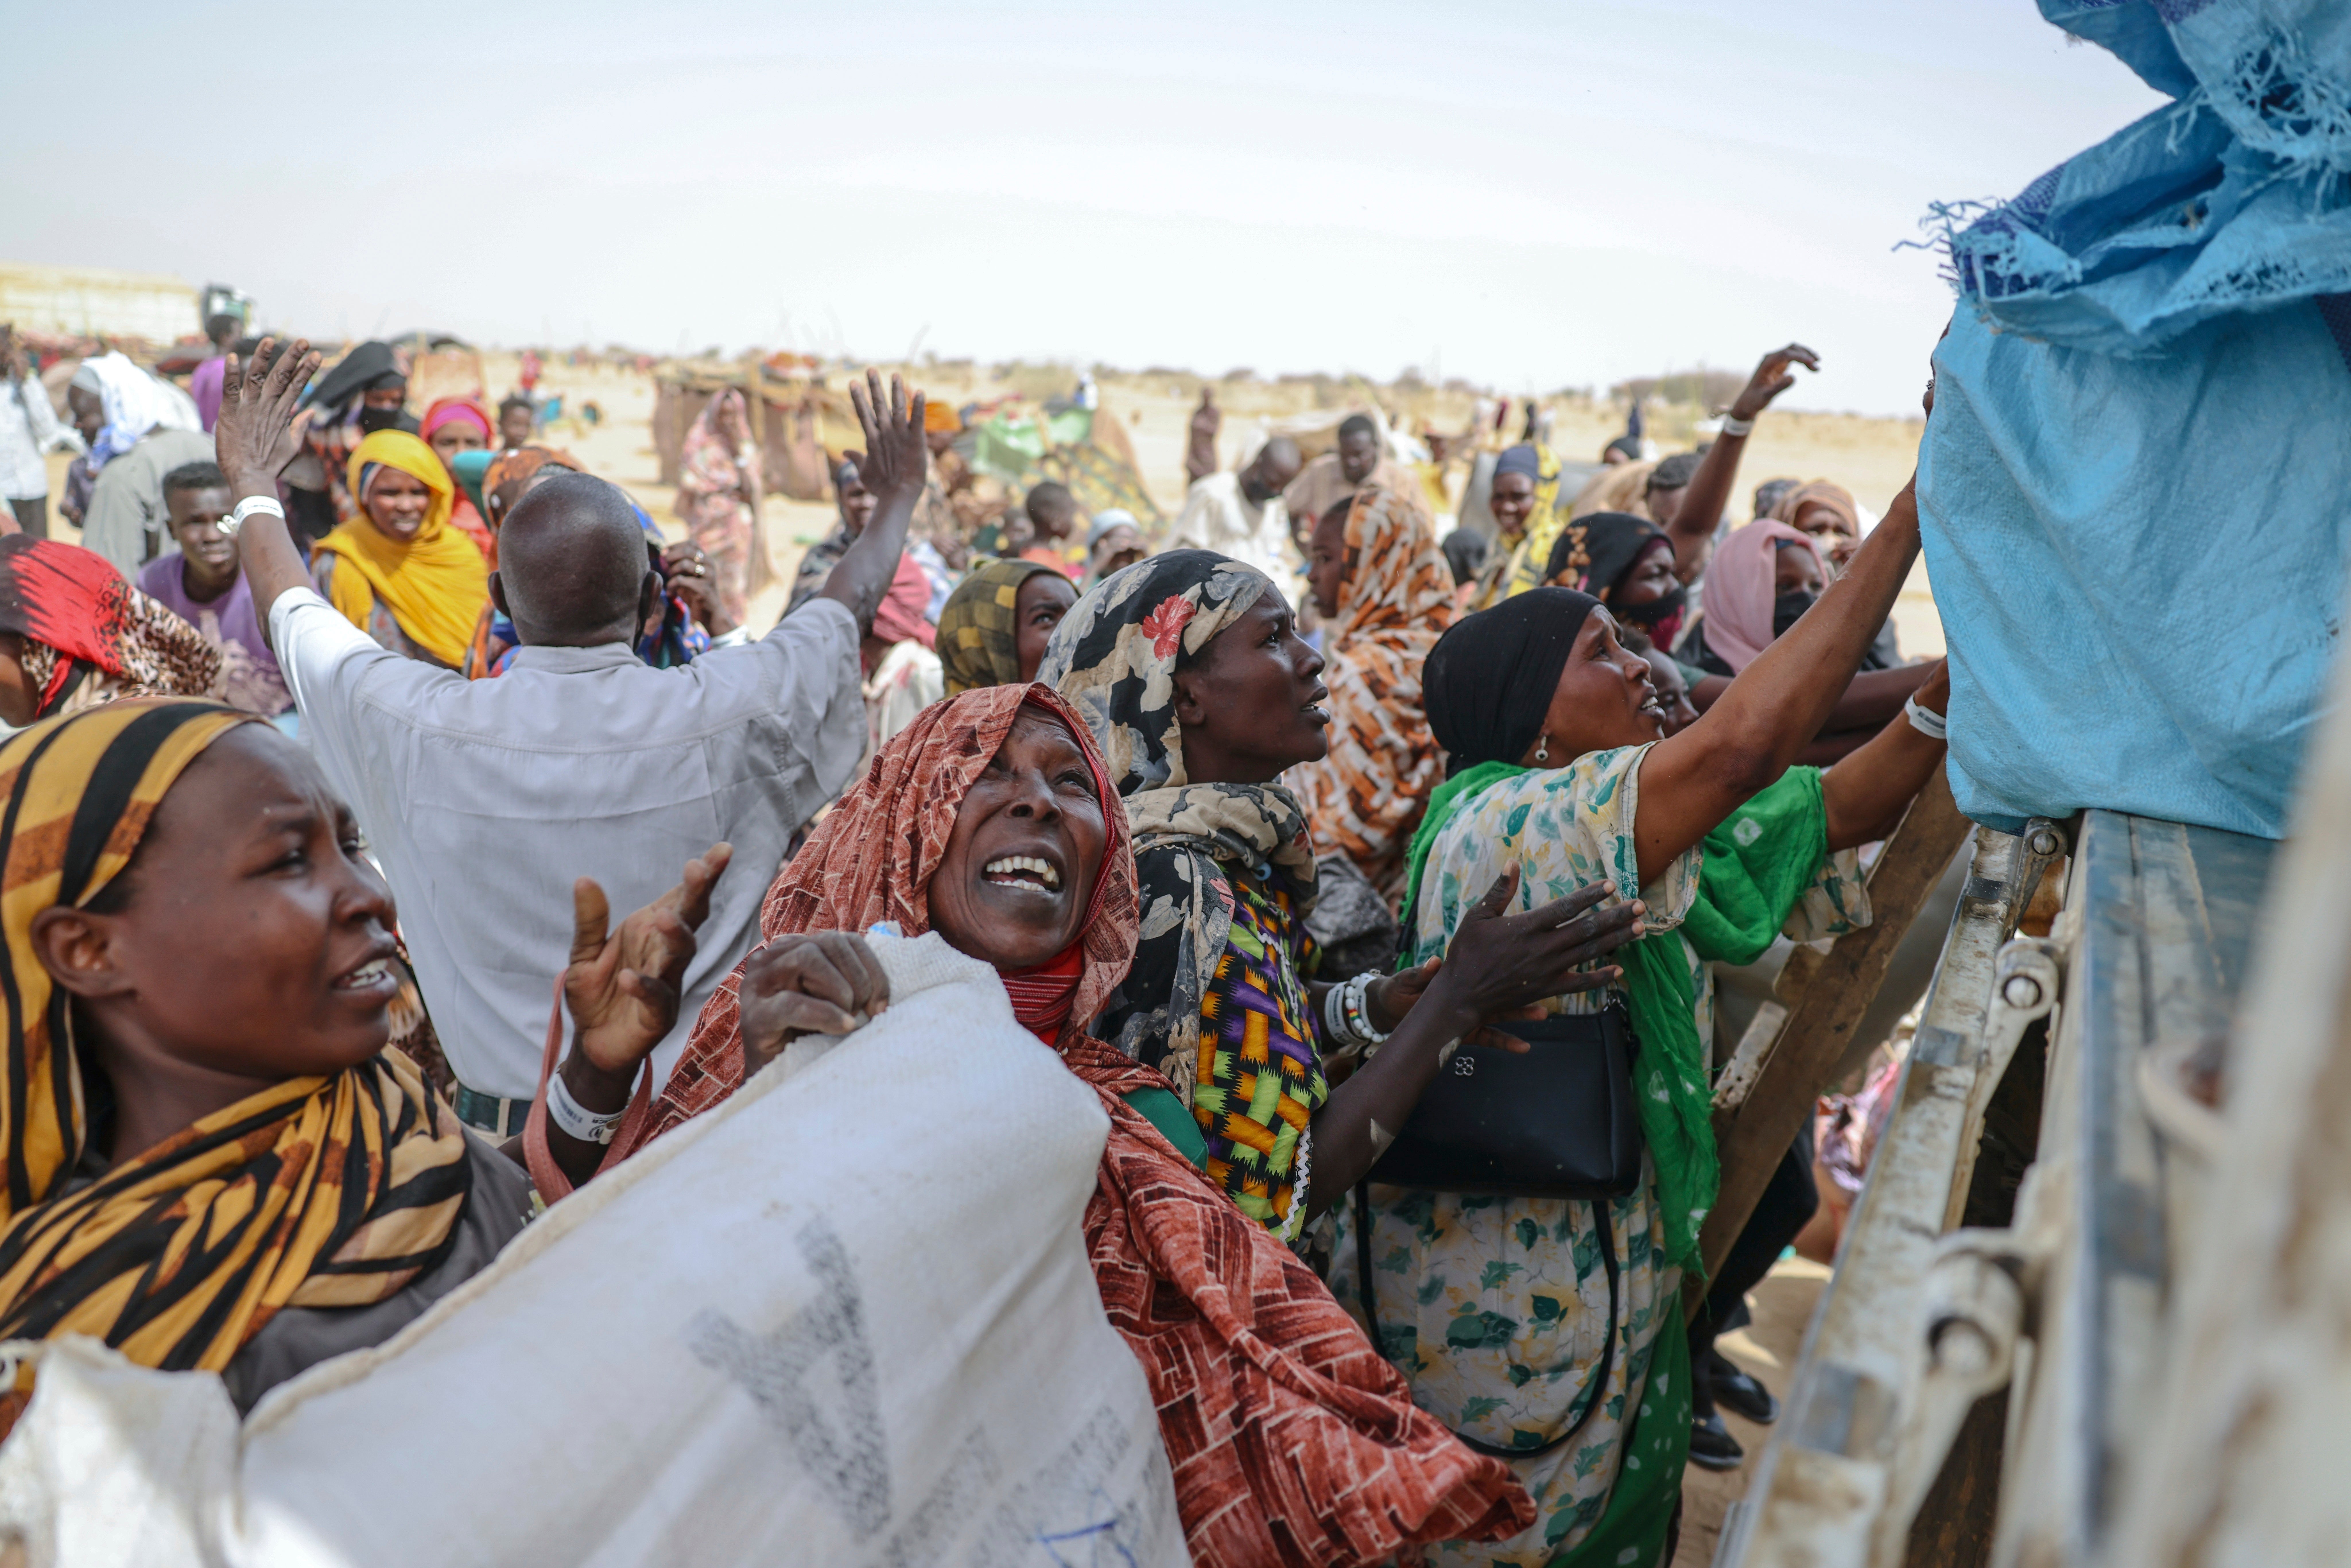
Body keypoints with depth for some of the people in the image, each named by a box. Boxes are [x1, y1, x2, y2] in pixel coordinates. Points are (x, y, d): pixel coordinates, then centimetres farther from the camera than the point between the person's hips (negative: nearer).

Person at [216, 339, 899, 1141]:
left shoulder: (422, 727, -16)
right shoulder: (729, 713, -18)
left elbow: (289, 604, 6)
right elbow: (852, 601, 3)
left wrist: (253, 482, 25)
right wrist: (898, 495, 23)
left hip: (497, 1127, 1)